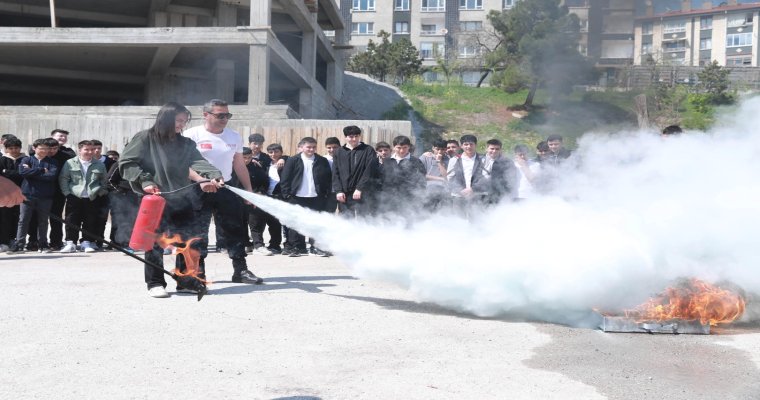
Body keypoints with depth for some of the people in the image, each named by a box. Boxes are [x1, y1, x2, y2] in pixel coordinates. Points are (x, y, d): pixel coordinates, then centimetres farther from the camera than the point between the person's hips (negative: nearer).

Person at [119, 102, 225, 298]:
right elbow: (126, 162, -5)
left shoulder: (186, 143, 11)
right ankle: (155, 283, 8)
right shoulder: (145, 139, -2)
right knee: (155, 241, -3)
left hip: (181, 199, 5)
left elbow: (198, 162, -4)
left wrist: (214, 176, -23)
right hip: (154, 198, -5)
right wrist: (144, 181, -15)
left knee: (191, 240, 4)